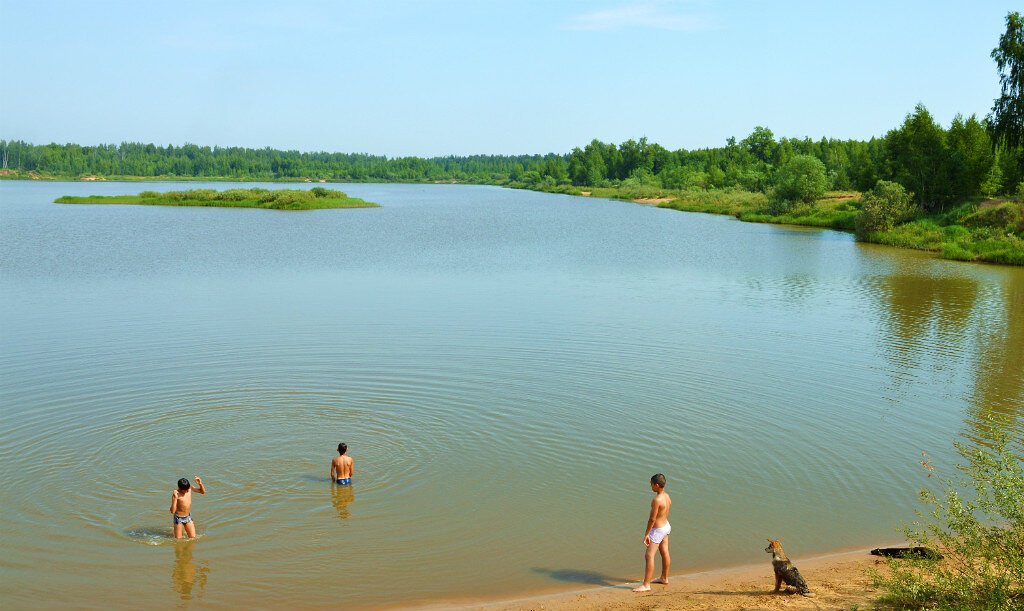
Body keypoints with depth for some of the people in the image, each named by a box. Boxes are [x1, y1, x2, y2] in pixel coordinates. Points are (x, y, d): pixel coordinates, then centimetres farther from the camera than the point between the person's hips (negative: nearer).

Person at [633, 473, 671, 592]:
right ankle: (664, 578, 37)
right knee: (664, 552, 21)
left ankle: (646, 585, -8)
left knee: (649, 556, -8)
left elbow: (652, 519, -25)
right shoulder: (667, 496, 0)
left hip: (657, 531, -10)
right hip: (666, 526, 10)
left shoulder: (657, 500, -29)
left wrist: (646, 534, -18)